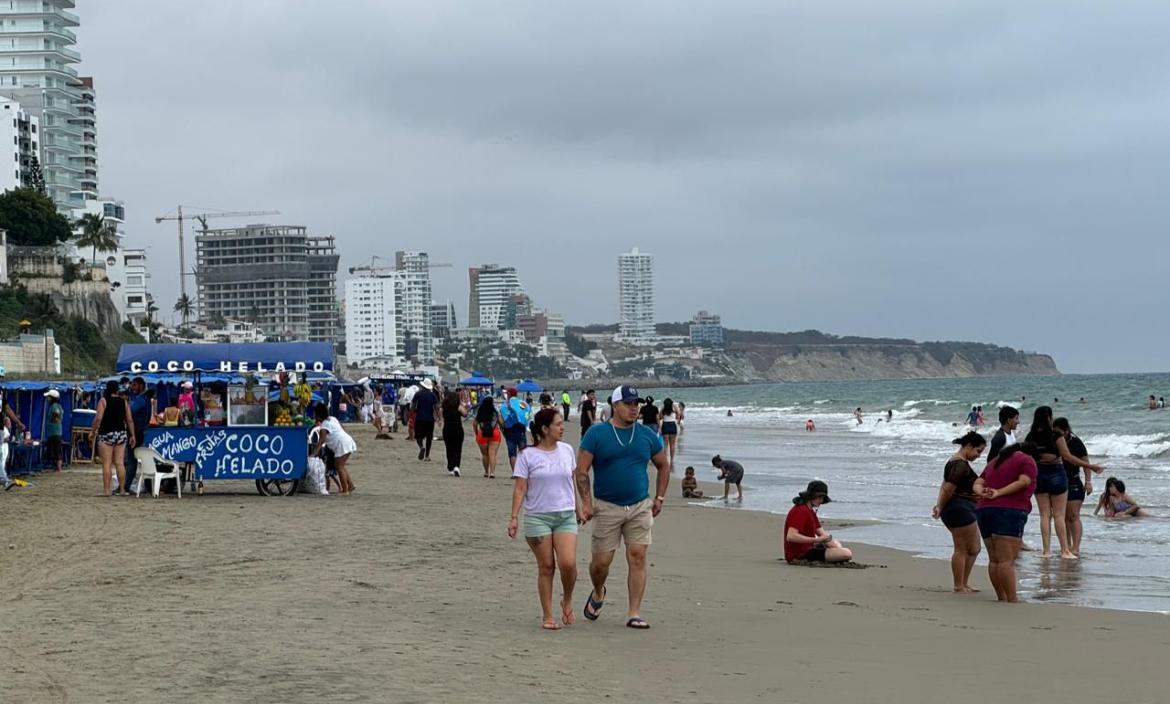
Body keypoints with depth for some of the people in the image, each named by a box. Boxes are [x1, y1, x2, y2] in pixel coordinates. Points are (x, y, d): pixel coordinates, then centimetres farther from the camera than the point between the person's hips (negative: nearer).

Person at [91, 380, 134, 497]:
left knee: (106, 464, -2)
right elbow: (130, 420, 5)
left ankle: (106, 490, -4)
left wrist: (92, 432, -4)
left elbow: (98, 418, -12)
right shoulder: (124, 402, 6)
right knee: (120, 463, 5)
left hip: (106, 434, -4)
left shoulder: (103, 400, -4)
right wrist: (132, 436, 11)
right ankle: (122, 490, 4)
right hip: (121, 434, 4)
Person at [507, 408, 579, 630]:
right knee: (546, 567, 0)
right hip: (538, 516, -2)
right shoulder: (527, 456, -3)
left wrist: (577, 507, 23)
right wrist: (514, 517, -11)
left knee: (568, 563, -13)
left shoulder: (567, 450, 8)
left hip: (566, 515, 2)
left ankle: (567, 600, 15)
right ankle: (548, 616, 9)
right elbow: (520, 488, -4)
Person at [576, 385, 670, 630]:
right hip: (607, 507, -2)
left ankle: (634, 614, 0)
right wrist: (586, 502, -10)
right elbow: (581, 471, -3)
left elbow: (663, 466, 19)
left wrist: (659, 498, 13)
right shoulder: (597, 434, -3)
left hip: (640, 506, 2)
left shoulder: (647, 435, 6)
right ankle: (598, 593, 34)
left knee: (638, 557, -5)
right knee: (601, 561, 2)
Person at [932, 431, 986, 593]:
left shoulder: (954, 461, 17)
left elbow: (944, 487, 15)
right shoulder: (961, 465, -17)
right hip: (960, 508, -11)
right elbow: (948, 489, -19)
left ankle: (964, 584, 24)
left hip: (965, 511, 11)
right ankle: (959, 587, 3)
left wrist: (939, 506, 5)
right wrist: (940, 508, -6)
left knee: (973, 549, 17)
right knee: (961, 549, -3)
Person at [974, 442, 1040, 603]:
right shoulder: (1027, 460, 8)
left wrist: (983, 493, -1)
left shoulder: (995, 461, 28)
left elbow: (978, 483, 19)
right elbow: (1023, 482, -10)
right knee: (1007, 560, -12)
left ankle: (1002, 598, 10)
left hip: (983, 509, 7)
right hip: (1010, 511, -7)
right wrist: (999, 493, -11)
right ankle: (1012, 600, -15)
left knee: (994, 559, 9)